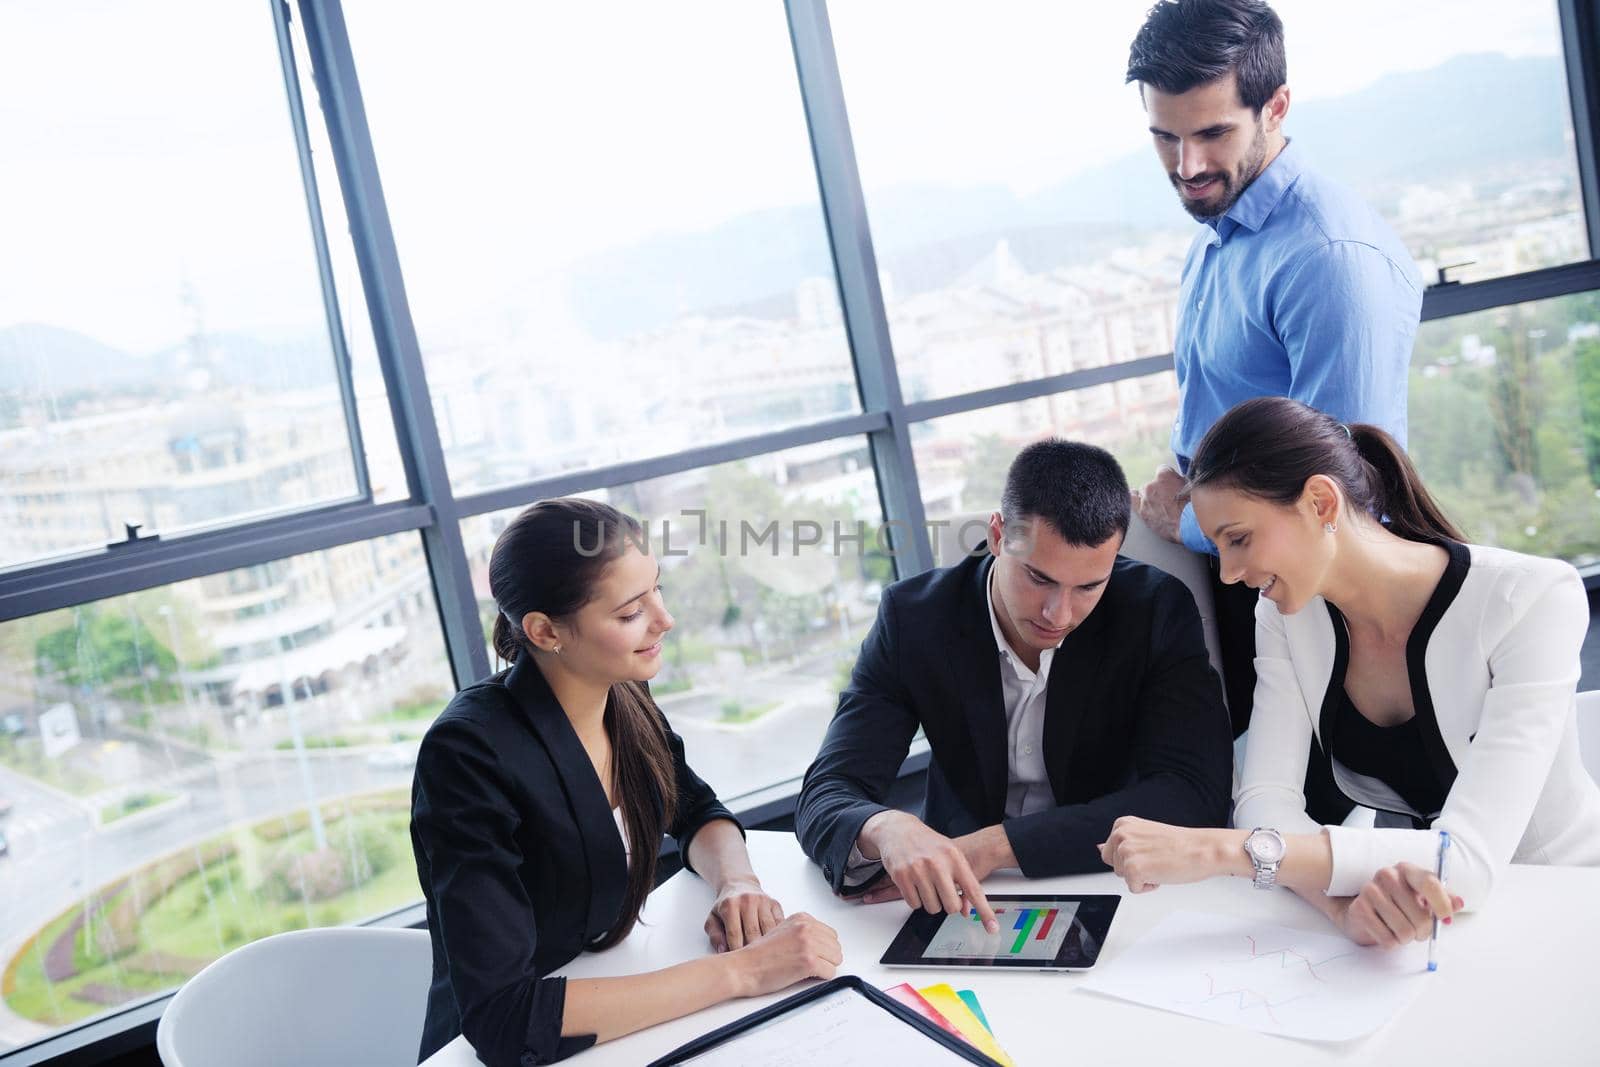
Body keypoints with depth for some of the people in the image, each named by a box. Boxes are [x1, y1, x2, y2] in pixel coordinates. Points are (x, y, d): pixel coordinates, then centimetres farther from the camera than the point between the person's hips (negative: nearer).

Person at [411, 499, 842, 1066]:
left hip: (615, 1013, 6)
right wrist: (739, 970, -27)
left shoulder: (624, 699, -6)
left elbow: (699, 813, 11)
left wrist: (737, 882, -11)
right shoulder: (470, 754, -24)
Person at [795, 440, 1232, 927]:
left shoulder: (1158, 610, -14)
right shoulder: (913, 616, -12)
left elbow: (1196, 794, -21)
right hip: (960, 897, 2)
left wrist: (998, 844, -29)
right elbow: (825, 797, -15)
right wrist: (887, 830, -40)